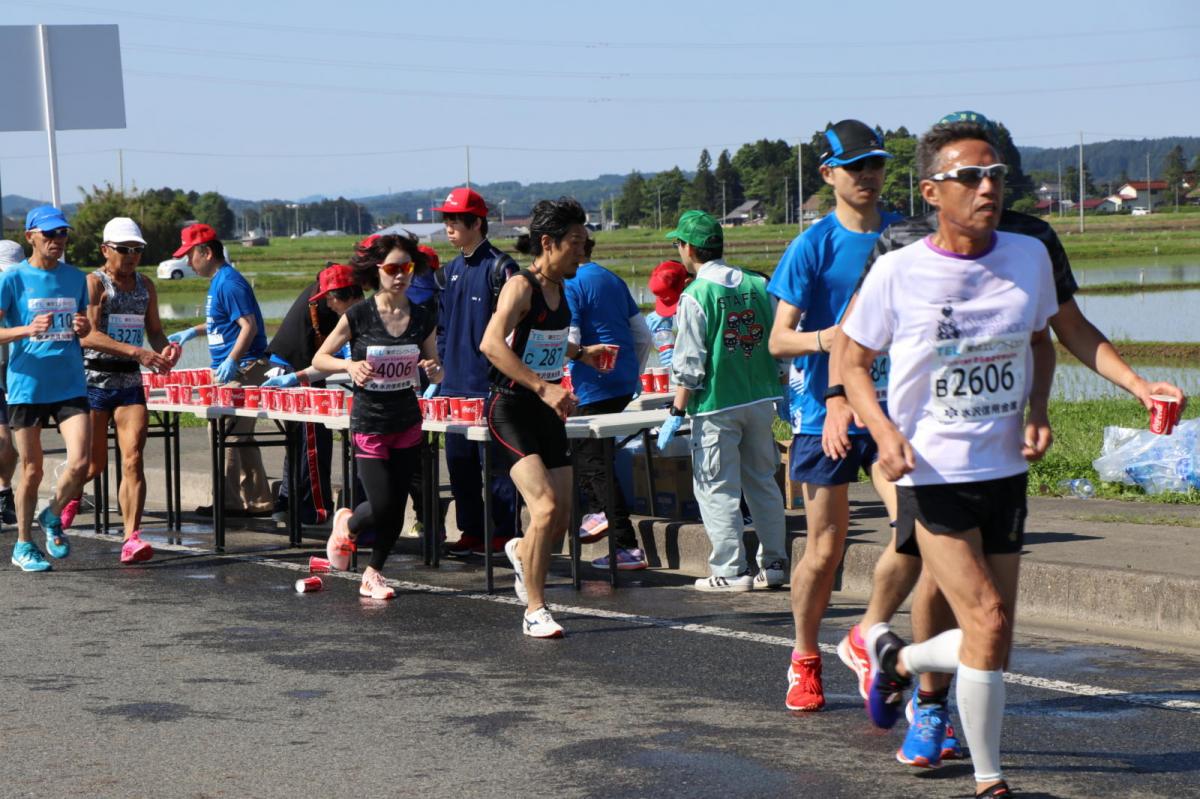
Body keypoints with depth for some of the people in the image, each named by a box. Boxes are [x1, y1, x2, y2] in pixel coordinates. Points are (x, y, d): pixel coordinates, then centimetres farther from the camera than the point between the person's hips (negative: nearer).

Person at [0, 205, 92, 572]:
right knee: (32, 471, 3)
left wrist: (84, 328, -2)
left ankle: (52, 516, 19)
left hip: (70, 385, 3)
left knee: (79, 463, -11)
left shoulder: (76, 278, 10)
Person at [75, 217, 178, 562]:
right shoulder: (93, 283, -8)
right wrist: (136, 352, -29)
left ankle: (132, 539, -13)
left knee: (133, 460, -9)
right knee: (95, 463, 5)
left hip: (130, 382, 4)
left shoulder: (145, 285, 11)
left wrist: (165, 349, -5)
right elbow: (87, 336, -20)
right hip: (94, 381, -4)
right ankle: (70, 495, 39)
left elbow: (154, 330, 20)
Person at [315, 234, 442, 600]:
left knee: (396, 507, 6)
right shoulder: (358, 316, -10)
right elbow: (319, 359, -2)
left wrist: (433, 370, -14)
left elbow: (436, 372, 10)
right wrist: (350, 365, -21)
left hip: (408, 424, 4)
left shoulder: (422, 318, -1)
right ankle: (347, 524, 28)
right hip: (370, 424, -4)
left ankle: (373, 575, 25)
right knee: (382, 506, -7)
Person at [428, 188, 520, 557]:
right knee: (458, 460, 9)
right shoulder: (451, 270, 15)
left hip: (489, 385, -8)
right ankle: (471, 532, 17)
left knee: (495, 461, -4)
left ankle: (503, 534, 3)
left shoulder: (499, 267, -9)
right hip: (455, 385, 8)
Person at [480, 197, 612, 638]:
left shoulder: (559, 287, 10)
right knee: (546, 506, -21)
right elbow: (491, 343, -31)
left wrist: (579, 353, 18)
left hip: (548, 411, 8)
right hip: (511, 407, -8)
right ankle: (534, 611, -10)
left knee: (561, 519, 7)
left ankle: (521, 552, 42)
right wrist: (543, 387, -35)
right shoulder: (520, 286, -15)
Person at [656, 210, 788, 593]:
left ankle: (730, 570, 1)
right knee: (762, 480, 14)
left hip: (717, 405, -6)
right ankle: (774, 563, 17)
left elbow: (690, 363, -13)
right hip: (760, 400, 6)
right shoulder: (758, 286, 4)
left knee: (717, 487, 1)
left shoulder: (696, 295, -12)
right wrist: (778, 390, 20)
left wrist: (677, 412, -7)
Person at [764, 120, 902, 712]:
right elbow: (779, 340, -8)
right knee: (825, 548, 4)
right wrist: (824, 339, -27)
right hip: (825, 411, -2)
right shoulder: (812, 246, -5)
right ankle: (804, 660, 25)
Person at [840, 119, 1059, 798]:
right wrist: (886, 432, -16)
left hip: (1006, 469, 5)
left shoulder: (1029, 256, 0)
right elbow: (852, 361, 1)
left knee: (993, 637, 8)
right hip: (933, 471, -5)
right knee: (988, 622, -14)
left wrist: (1039, 410, 0)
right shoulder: (898, 272, -10)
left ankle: (897, 659, 39)